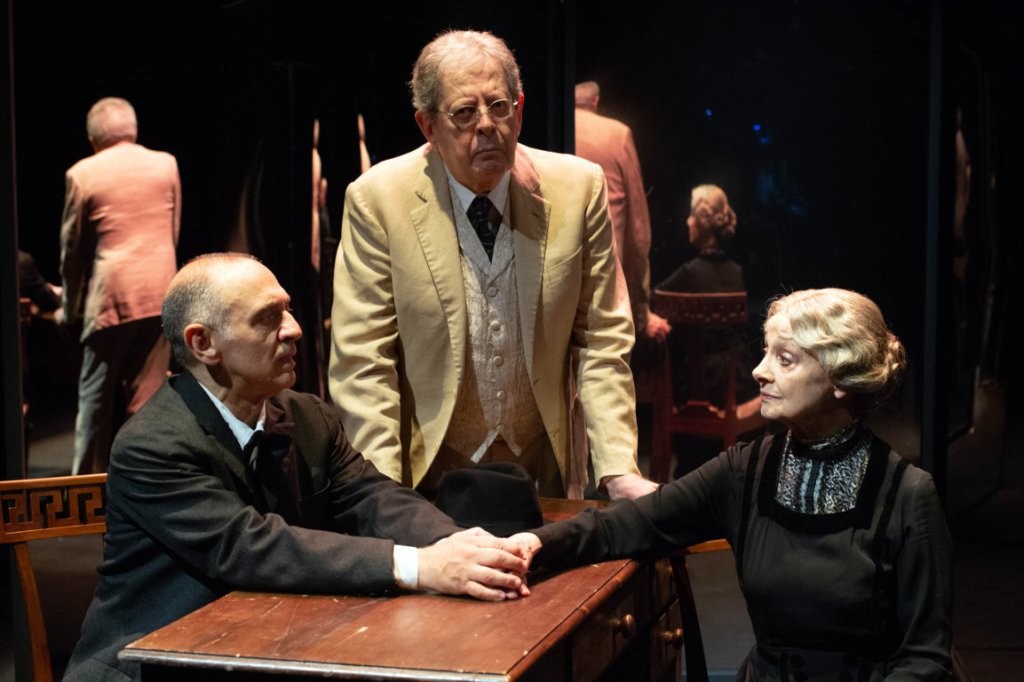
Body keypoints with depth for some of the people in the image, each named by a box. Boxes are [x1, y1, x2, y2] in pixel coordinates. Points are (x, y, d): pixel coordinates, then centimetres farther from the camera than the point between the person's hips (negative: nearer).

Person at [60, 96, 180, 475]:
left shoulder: (82, 174, -2)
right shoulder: (166, 164, 6)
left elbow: (72, 246, 5)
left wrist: (70, 306, 16)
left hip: (111, 296, -2)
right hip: (160, 293, 2)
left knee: (97, 393, 7)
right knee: (147, 393, 7)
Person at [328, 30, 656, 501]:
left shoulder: (578, 188, -5)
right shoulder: (376, 199, -11)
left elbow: (601, 342, -2)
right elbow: (362, 361, -10)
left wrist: (617, 470, -11)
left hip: (543, 475, 2)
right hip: (427, 477, -1)